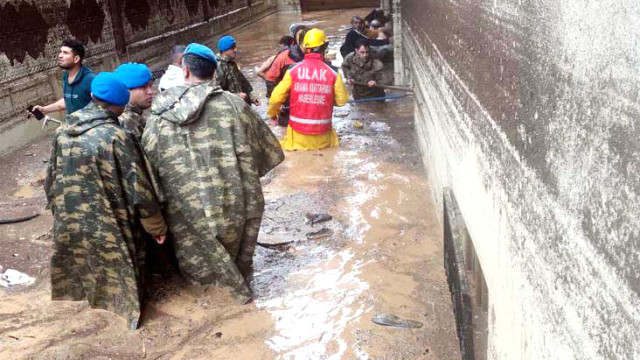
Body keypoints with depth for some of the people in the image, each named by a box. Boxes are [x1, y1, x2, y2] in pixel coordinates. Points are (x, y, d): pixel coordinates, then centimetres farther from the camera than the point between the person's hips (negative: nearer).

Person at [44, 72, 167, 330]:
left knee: (80, 276, 27)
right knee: (117, 278, 17)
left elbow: (50, 181, 8)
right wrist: (157, 226, -6)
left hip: (68, 225, 6)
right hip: (108, 228, -6)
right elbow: (138, 188, -19)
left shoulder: (62, 131, -2)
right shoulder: (115, 136, -21)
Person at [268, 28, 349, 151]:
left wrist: (272, 114, 14)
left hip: (298, 133, 0)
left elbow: (276, 97, -5)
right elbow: (341, 100, 0)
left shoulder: (294, 70, -6)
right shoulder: (332, 72, -7)